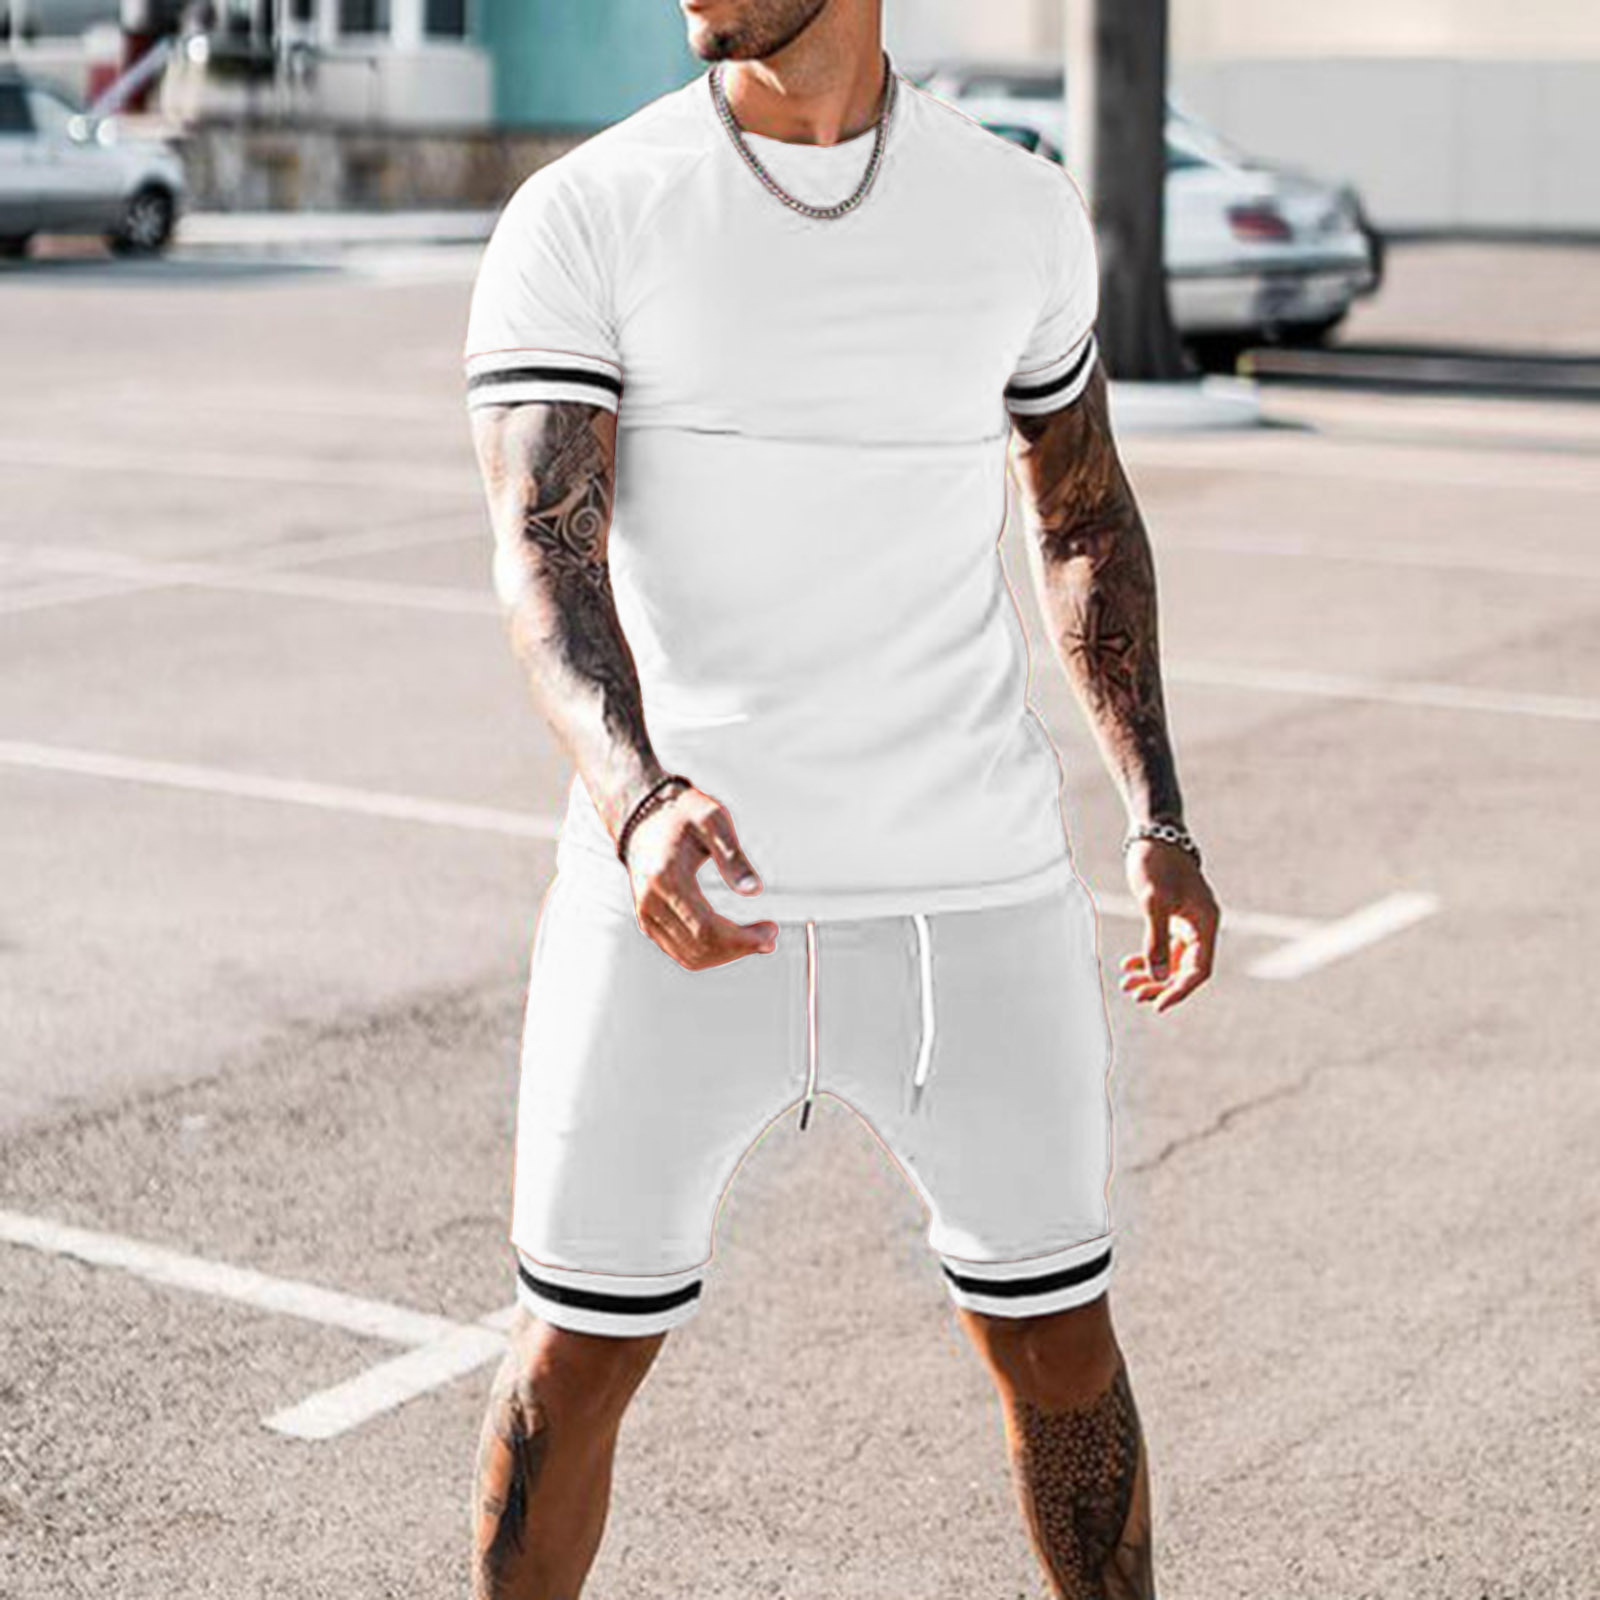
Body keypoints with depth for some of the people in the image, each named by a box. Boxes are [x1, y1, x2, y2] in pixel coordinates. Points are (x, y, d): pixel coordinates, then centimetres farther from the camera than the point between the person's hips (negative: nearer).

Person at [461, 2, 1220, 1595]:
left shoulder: (1022, 212, 3)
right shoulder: (578, 220, -6)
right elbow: (542, 557, -18)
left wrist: (1159, 820, 8)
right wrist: (638, 802, -38)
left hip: (975, 903, 2)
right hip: (678, 895, -1)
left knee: (1058, 1333, 11)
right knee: (576, 1354, 7)